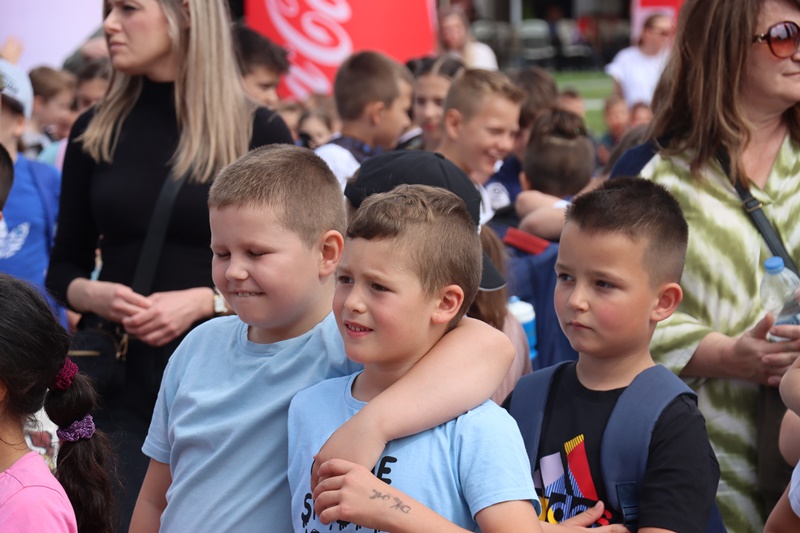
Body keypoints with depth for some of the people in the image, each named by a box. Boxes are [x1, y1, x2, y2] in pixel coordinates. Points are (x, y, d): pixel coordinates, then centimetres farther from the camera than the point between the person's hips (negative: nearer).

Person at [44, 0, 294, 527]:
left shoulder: (259, 132, -3)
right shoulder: (95, 132, 7)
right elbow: (64, 267, 13)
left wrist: (207, 301, -16)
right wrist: (93, 294, -9)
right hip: (122, 382, 3)